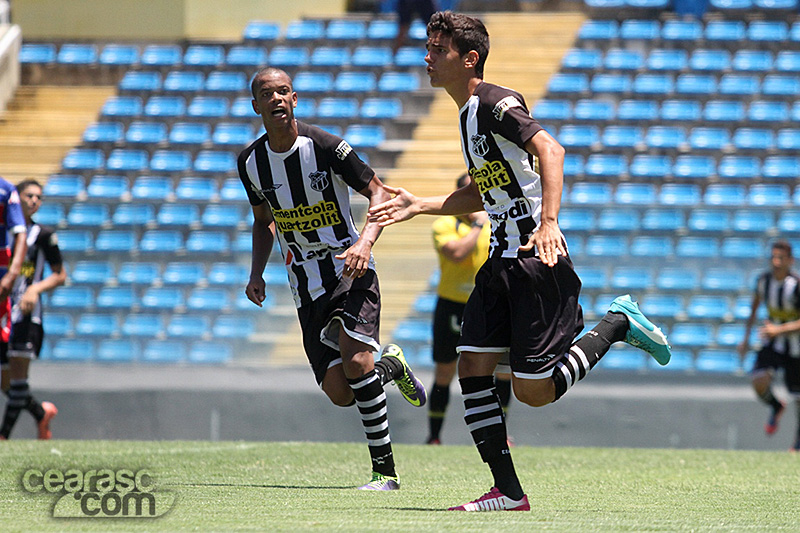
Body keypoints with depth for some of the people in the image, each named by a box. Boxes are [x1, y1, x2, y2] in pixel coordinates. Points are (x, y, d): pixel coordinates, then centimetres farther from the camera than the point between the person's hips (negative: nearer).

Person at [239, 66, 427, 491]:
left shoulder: (324, 146, -12)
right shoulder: (251, 162, 3)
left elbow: (378, 194, -9)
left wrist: (366, 241, -26)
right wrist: (256, 273, 6)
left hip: (350, 269, -4)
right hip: (307, 288, 4)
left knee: (354, 360, -27)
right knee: (339, 392, -7)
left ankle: (384, 470, -16)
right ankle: (390, 366, 28)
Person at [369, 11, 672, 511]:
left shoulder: (496, 104, -13)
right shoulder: (468, 113, 17)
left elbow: (550, 149, -29)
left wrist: (548, 222, -40)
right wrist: (417, 206, 26)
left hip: (539, 262, -9)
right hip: (502, 263, 9)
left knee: (534, 391, -8)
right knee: (473, 370, -2)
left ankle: (617, 323, 12)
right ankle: (508, 492, 2)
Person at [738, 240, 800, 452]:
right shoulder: (764, 279, -8)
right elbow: (754, 307, 12)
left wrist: (779, 330, -37)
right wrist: (746, 338, 8)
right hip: (772, 344, 3)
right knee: (759, 383, -20)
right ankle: (775, 407, 15)